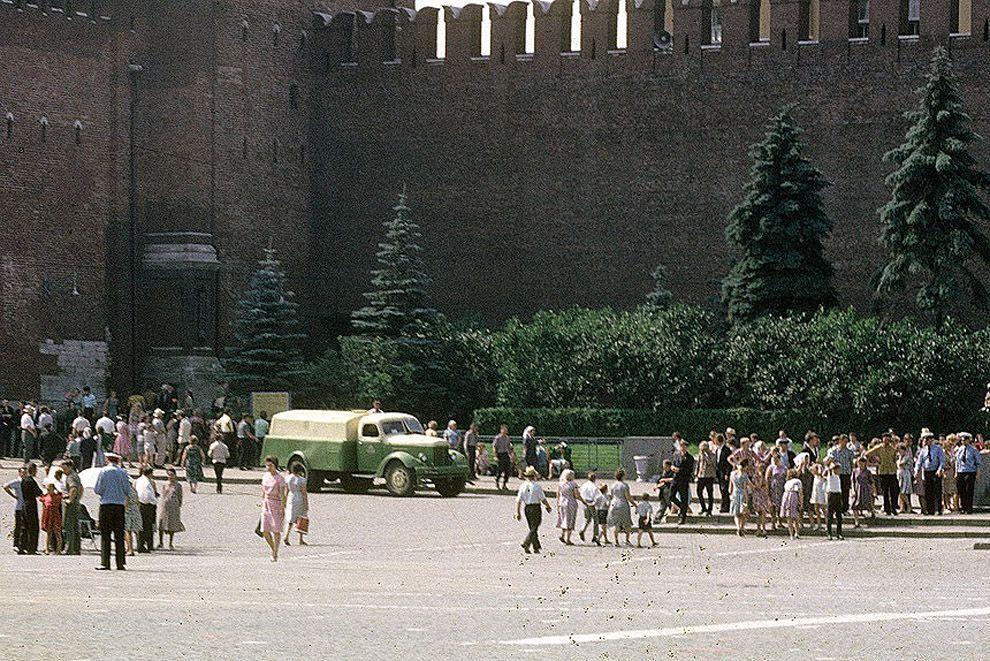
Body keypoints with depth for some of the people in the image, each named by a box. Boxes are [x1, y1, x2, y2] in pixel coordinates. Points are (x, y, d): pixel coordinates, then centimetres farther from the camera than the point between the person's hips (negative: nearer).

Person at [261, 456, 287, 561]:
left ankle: (275, 554, 7)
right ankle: (274, 550, 20)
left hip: (276, 504, -5)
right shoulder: (265, 477, 9)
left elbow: (282, 495, -10)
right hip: (266, 504, 5)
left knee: (276, 531, -1)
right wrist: (262, 505, 15)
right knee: (265, 531, 1)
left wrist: (283, 509, -15)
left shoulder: (280, 479, -8)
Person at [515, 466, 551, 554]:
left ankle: (536, 547, 18)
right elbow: (543, 499, -11)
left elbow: (518, 500, -1)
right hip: (536, 508, -5)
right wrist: (548, 507, 6)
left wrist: (518, 512, 3)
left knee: (532, 528, 15)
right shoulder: (537, 486, -11)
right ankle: (526, 543, -21)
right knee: (534, 528, -3)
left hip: (526, 508, 5)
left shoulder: (523, 486, 1)